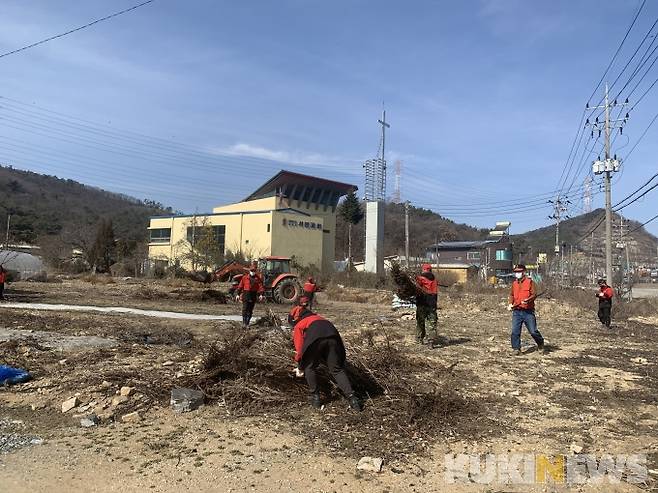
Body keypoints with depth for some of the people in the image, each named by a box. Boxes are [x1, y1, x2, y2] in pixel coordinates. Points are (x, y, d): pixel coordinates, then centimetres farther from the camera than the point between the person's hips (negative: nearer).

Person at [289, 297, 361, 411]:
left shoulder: (298, 325, 28)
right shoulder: (317, 317, 44)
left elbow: (300, 348, 17)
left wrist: (300, 368, 30)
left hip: (316, 339, -5)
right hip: (333, 336, 5)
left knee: (309, 368, 18)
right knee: (337, 370, 12)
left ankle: (315, 397, 18)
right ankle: (352, 398, 2)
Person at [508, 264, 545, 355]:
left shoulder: (530, 282, -3)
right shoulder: (514, 283, 12)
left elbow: (534, 294, -10)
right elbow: (511, 295, 22)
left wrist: (528, 300, -28)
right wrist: (510, 303, 5)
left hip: (528, 311, -4)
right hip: (516, 311, 4)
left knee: (533, 331, 1)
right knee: (515, 331, -4)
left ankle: (540, 345, 26)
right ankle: (516, 348, 7)